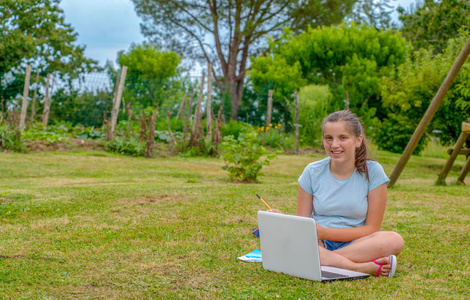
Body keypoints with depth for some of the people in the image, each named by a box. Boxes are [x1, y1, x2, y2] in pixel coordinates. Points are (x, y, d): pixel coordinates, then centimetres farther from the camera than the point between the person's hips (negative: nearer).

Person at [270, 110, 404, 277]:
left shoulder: (372, 172, -2)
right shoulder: (312, 172, 3)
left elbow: (372, 228, -5)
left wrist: (325, 232, -17)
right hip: (317, 244, 1)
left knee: (394, 240, -32)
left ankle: (317, 260, -30)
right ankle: (362, 267, -34)